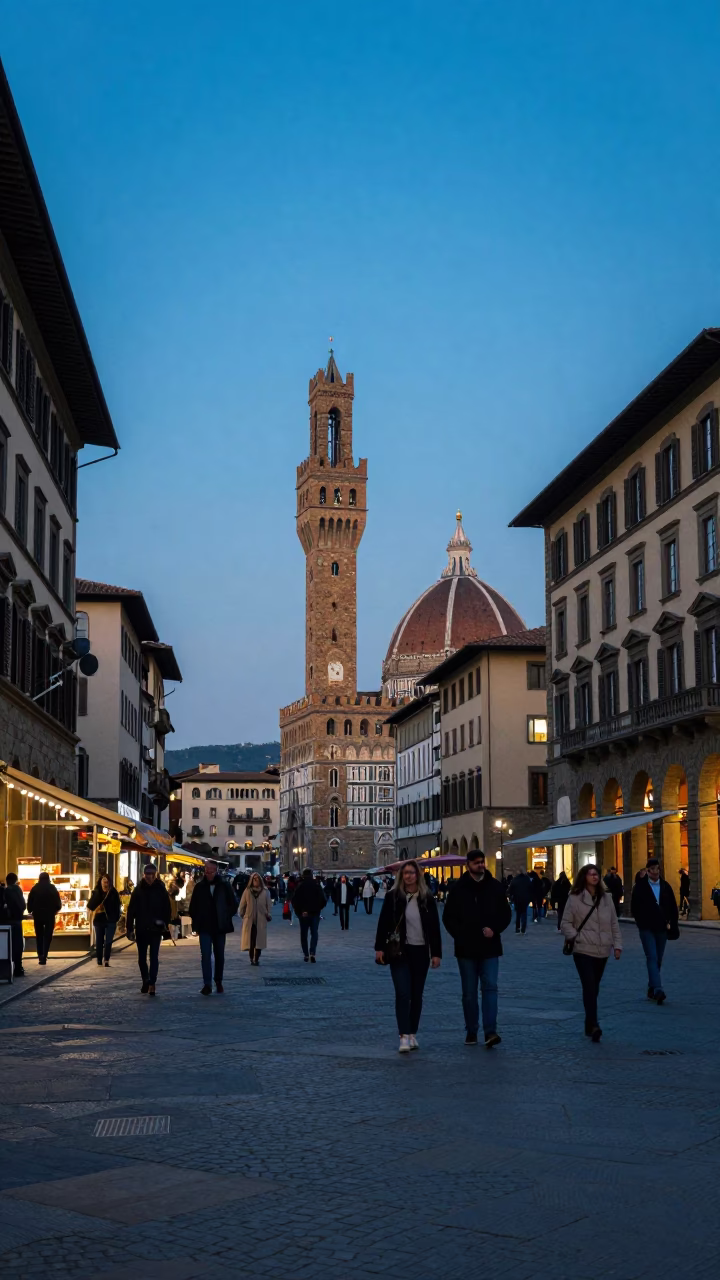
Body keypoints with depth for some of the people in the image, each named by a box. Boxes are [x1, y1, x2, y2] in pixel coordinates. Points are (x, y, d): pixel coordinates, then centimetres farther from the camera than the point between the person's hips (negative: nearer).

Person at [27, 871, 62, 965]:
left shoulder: (35, 888, 1)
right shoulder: (52, 888, -1)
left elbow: (30, 901, -1)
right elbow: (58, 901, -3)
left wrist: (30, 911, 14)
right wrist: (56, 909, 15)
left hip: (37, 914, 1)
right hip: (49, 914, -1)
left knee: (39, 935, 14)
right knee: (47, 936, 3)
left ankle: (40, 955, 8)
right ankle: (44, 956, -10)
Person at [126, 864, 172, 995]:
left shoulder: (161, 889, -1)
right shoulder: (138, 890, 2)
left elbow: (167, 909, 2)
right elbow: (131, 910, 1)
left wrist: (165, 924, -7)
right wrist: (130, 928, -3)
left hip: (156, 929, -2)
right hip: (141, 929, 2)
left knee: (154, 957, -8)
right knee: (142, 958, 11)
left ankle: (152, 984, -11)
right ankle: (146, 981, 27)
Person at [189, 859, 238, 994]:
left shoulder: (225, 886, 0)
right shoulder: (199, 887, 2)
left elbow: (233, 905, 6)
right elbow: (193, 907, 8)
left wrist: (225, 918, -1)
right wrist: (197, 924, 2)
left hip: (220, 927, 1)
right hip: (205, 928, -1)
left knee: (219, 956, 10)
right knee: (206, 955, -10)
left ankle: (218, 982, 24)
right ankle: (207, 984, -13)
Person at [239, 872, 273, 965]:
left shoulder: (265, 892, 5)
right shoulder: (247, 891, 5)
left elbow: (269, 904, 7)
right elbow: (242, 904, 9)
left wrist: (269, 915, -1)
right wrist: (242, 915, 7)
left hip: (261, 920, 0)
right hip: (249, 919, 0)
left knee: (259, 940, 0)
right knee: (250, 940, -1)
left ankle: (256, 958, 6)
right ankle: (251, 958, 8)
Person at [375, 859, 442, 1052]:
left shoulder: (427, 899, 3)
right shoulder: (393, 897, -2)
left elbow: (434, 927, 4)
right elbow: (383, 923, -1)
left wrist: (436, 953, 1)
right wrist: (380, 948, -7)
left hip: (421, 952, 3)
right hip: (399, 951, -2)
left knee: (417, 995, 10)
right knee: (403, 993, -11)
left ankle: (413, 1034, 22)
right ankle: (404, 1037, -13)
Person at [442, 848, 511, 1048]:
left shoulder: (495, 887, 1)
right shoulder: (458, 888, -1)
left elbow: (506, 914, 7)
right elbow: (448, 917, 4)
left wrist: (494, 929, -10)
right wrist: (459, 935, -9)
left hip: (489, 948, 0)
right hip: (466, 949, 0)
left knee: (490, 987, -10)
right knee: (469, 992, 8)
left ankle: (490, 1031, -14)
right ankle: (471, 1031, 18)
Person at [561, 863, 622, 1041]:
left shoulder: (606, 898, 9)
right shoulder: (575, 898, -4)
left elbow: (614, 924, 11)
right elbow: (566, 923, -1)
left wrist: (617, 944, 5)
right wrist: (576, 937, -13)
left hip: (602, 951, 4)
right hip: (583, 950, -4)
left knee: (594, 988, 11)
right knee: (589, 987, -15)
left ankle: (589, 1024, 22)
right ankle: (593, 1026, -22)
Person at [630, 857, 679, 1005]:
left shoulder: (665, 886, 7)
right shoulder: (640, 887, -3)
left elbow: (673, 907, 12)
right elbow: (634, 907, 1)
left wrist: (672, 924, 5)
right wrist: (641, 922, -1)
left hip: (662, 928, 4)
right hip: (647, 929, -4)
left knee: (658, 960, 10)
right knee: (652, 958, -13)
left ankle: (652, 988, 22)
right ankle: (657, 990, -23)